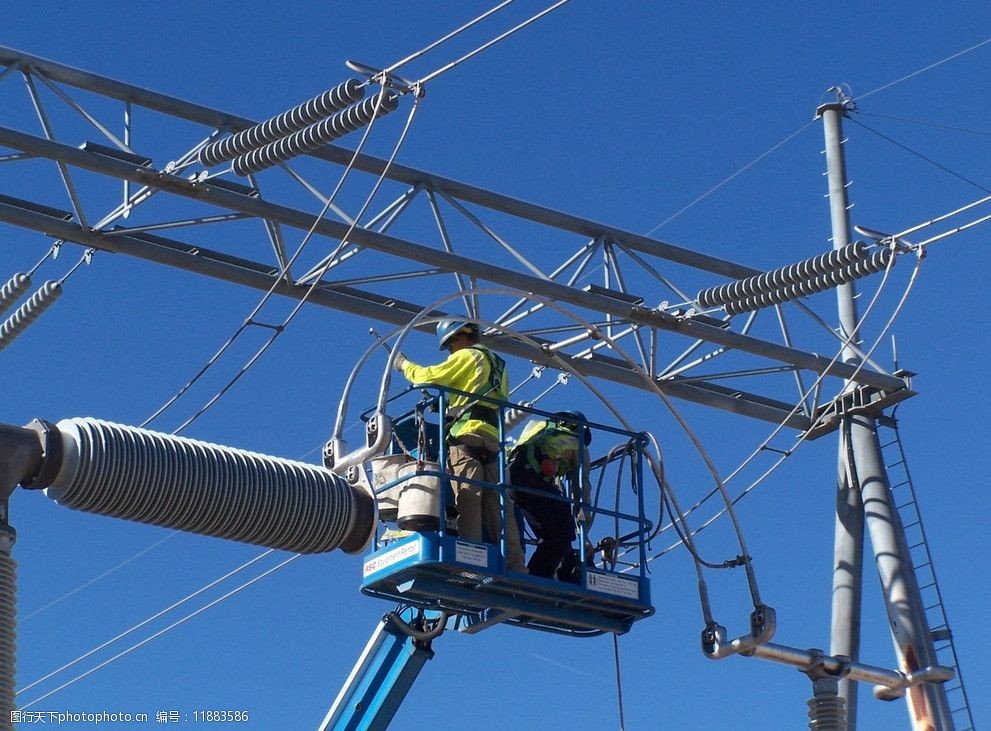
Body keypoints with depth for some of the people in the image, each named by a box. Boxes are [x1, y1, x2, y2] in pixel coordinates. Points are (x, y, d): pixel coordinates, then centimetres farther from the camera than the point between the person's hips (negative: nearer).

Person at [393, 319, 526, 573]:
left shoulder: (466, 356, 10)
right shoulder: (497, 365, 32)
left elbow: (430, 376, 4)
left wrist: (404, 364, 22)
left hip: (468, 432, -7)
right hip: (493, 437, 7)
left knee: (467, 497, -17)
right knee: (497, 502, -3)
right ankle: (515, 566, -15)